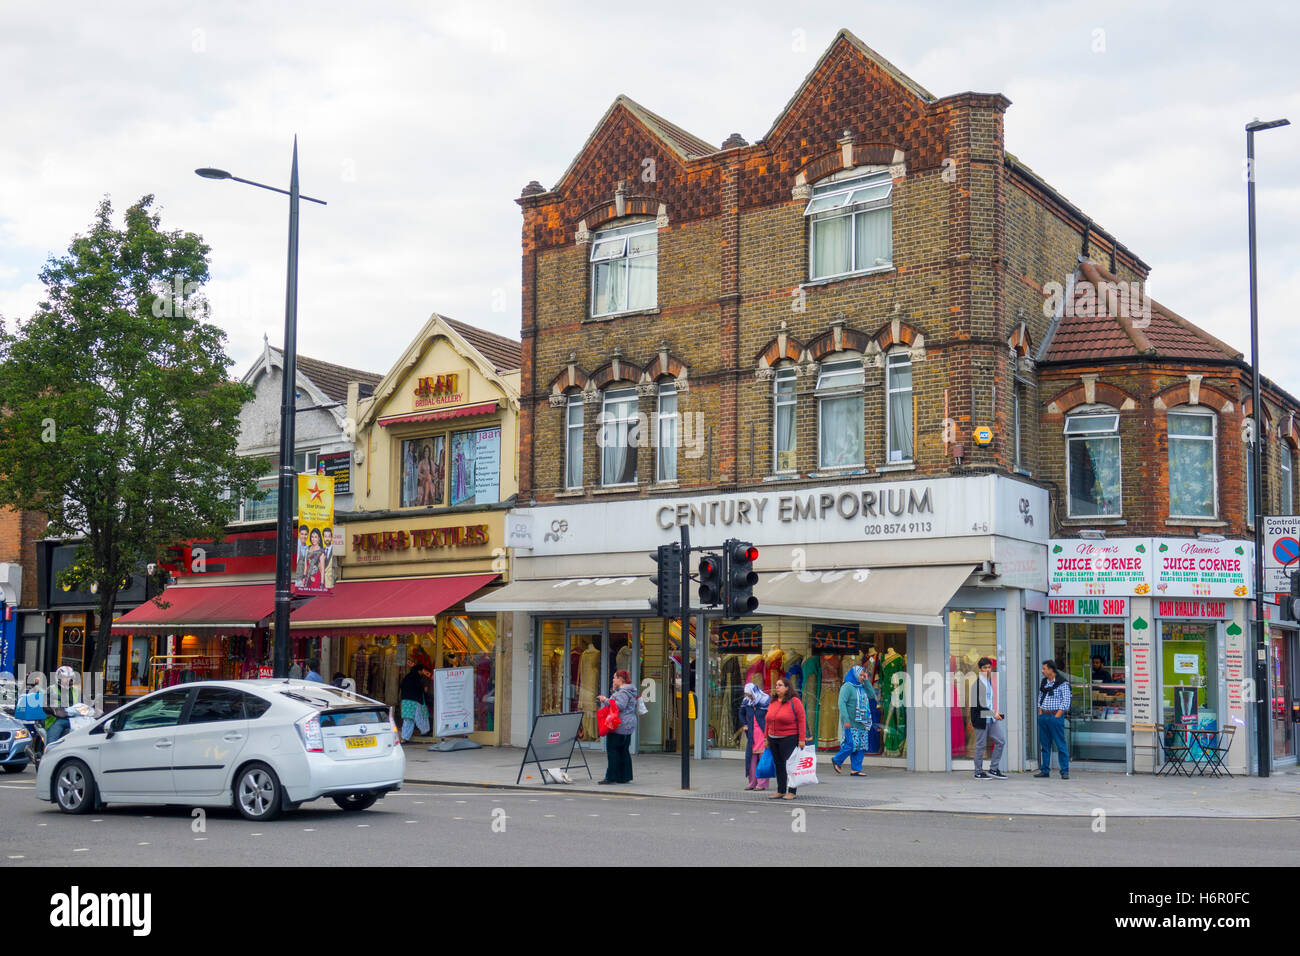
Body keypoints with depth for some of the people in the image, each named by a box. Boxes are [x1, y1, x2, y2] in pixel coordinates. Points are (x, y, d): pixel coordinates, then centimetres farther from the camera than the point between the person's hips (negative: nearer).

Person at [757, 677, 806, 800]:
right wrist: (767, 739, 13)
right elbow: (768, 721, 16)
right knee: (779, 765, 9)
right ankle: (780, 791, 15)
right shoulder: (772, 703, 12)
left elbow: (802, 720, -10)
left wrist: (802, 739, -14)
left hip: (789, 739, -6)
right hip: (774, 739, 6)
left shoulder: (794, 702, -7)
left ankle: (792, 792, 2)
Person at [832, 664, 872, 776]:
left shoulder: (861, 687, 15)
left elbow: (871, 695, 10)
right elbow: (842, 703, -15)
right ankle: (836, 761, 9)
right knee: (852, 745, -12)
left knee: (861, 745, 4)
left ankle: (855, 769, 8)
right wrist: (846, 720, -22)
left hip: (862, 723, 8)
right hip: (851, 723, -8)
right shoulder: (847, 686, -9)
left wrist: (866, 681, 5)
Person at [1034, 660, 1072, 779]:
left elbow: (1066, 702, -9)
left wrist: (1056, 716, -13)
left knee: (1060, 745, -6)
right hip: (1043, 716, 7)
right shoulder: (1043, 682, 13)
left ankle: (1065, 771, -3)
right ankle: (1045, 770, 14)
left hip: (1055, 716, -7)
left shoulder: (1062, 683, -7)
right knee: (1044, 745, 9)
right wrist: (1040, 713, 10)